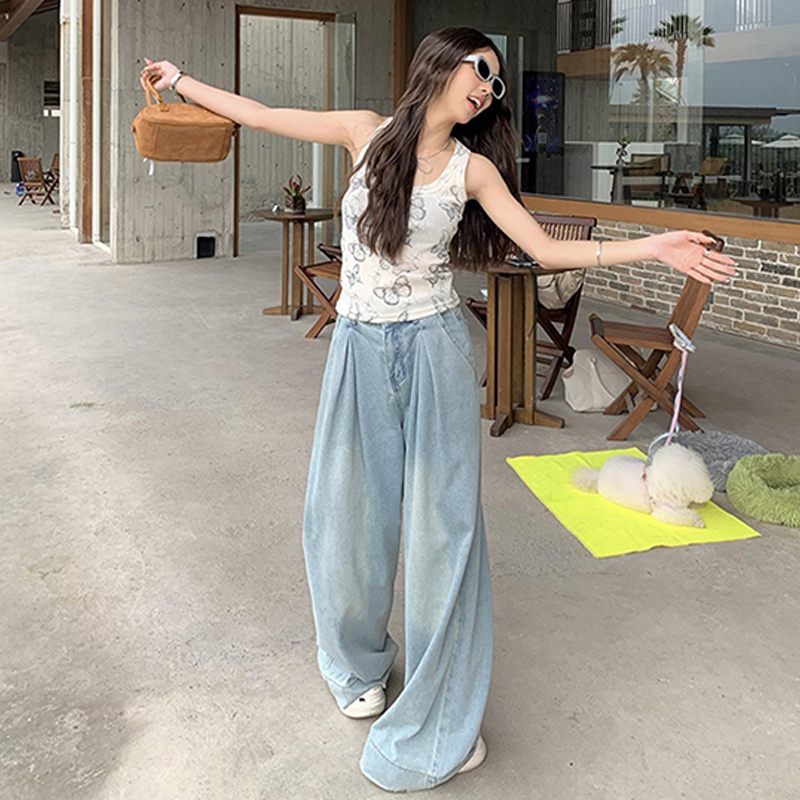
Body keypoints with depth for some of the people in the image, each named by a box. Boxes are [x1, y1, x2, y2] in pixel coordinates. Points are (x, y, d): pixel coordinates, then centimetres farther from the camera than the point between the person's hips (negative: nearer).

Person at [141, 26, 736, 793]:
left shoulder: (473, 167, 1)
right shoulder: (366, 132, 2)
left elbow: (546, 248, 0)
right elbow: (261, 115, 11)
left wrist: (653, 246, -7)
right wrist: (181, 81, 16)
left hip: (433, 351, -1)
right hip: (360, 348, 1)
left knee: (441, 523, -1)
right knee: (349, 511, 7)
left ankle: (440, 715, 12)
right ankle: (360, 663, 35)